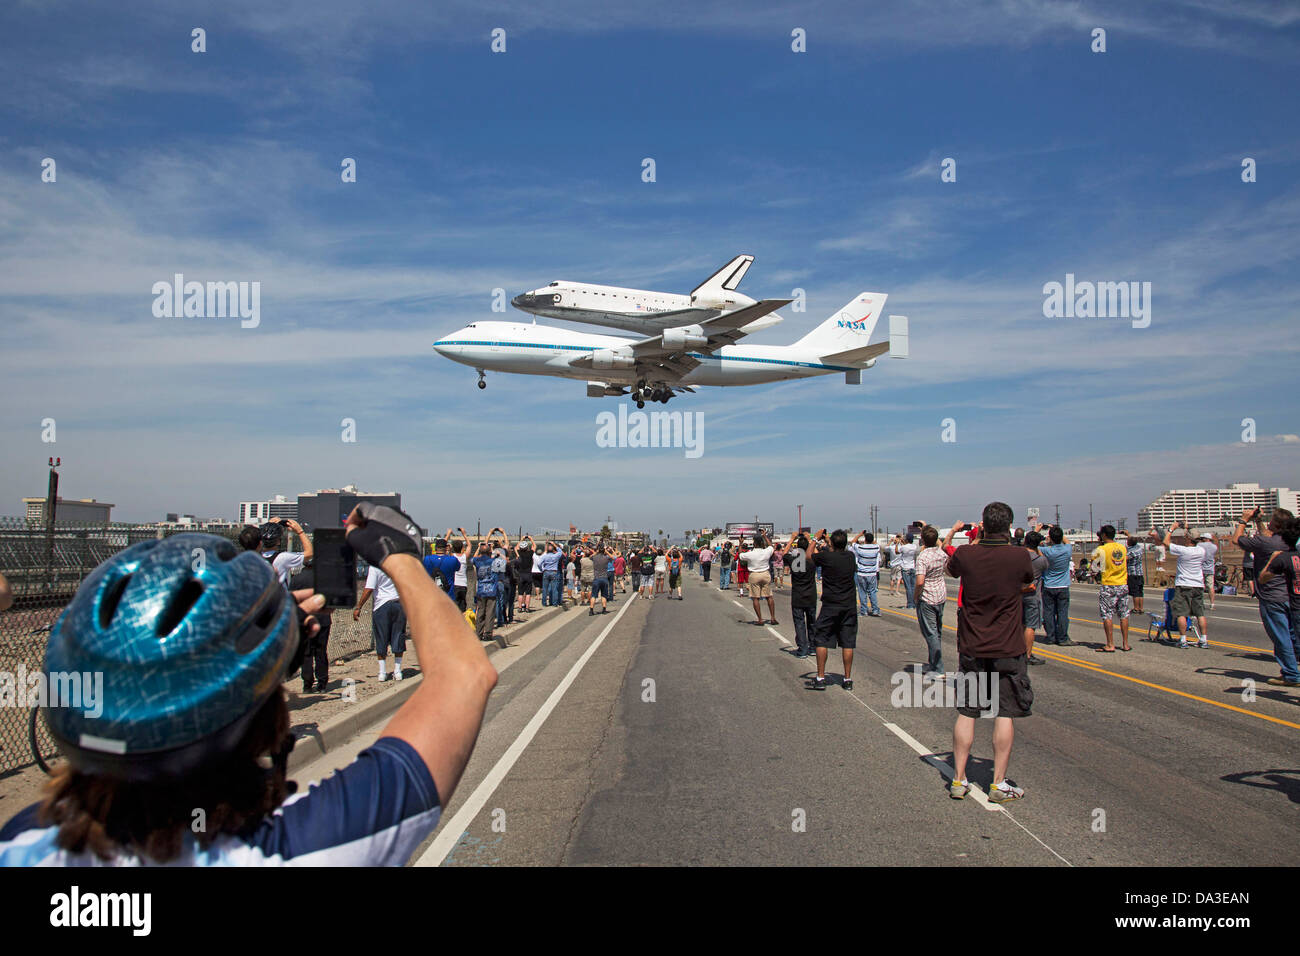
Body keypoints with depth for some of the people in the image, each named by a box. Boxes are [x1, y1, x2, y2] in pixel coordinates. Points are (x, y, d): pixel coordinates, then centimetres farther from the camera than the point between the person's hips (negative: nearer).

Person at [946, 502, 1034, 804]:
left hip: (971, 649, 2)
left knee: (966, 713, 9)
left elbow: (951, 570, 16)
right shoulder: (1019, 555, -12)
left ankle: (958, 780, 14)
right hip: (1008, 650, -2)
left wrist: (976, 540, 21)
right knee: (1005, 714, 6)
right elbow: (1030, 582, 11)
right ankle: (999, 784, 10)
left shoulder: (966, 554, -8)